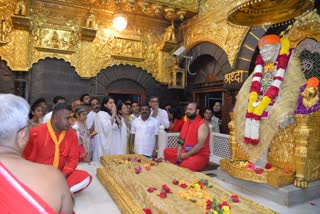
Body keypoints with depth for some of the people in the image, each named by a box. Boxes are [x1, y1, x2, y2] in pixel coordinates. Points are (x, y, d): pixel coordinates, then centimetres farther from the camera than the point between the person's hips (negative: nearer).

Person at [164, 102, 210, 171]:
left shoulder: (202, 124, -13)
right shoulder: (186, 123, 12)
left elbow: (200, 145, -21)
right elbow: (181, 140, 12)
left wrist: (186, 155, -22)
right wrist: (179, 152, -7)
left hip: (200, 155, -8)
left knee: (187, 165, -38)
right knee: (167, 151, -3)